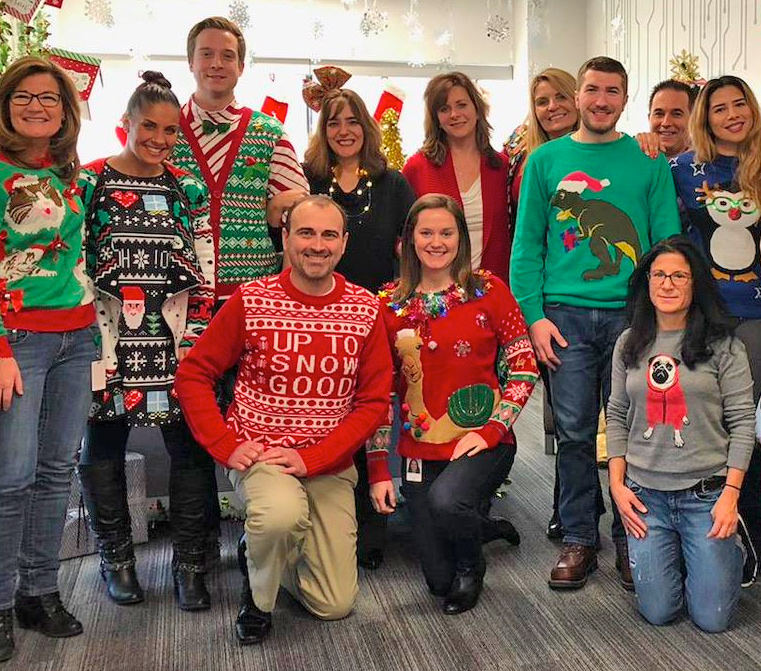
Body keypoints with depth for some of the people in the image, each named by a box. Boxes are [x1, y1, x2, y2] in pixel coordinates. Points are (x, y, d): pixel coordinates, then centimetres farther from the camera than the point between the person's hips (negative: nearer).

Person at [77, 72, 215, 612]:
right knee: (104, 444, 7)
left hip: (177, 337, 1)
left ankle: (190, 562, 14)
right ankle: (117, 558, 26)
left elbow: (205, 275, 8)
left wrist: (197, 340, 1)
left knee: (191, 443, -1)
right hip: (108, 334, -1)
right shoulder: (90, 182, 2)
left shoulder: (189, 189, 8)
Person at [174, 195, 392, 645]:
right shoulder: (251, 301, -7)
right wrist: (226, 446, -13)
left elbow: (374, 402, -3)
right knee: (284, 513, -37)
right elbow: (193, 374, -2)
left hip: (331, 465, 3)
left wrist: (311, 458, -14)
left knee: (335, 605, 1)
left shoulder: (366, 309, -3)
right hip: (260, 454, -2)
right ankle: (259, 597, -3)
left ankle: (272, 546, 32)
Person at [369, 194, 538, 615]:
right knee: (439, 580, 4)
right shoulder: (390, 303, 1)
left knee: (446, 500, -34)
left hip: (483, 445, -2)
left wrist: (490, 431, -15)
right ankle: (473, 524, 39)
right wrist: (378, 469, -1)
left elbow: (524, 369, -3)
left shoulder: (488, 290, -3)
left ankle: (471, 565, 2)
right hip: (421, 452, 3)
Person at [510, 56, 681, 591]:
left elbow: (667, 241, 3)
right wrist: (535, 314, -4)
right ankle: (579, 539, 20)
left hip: (632, 315, 0)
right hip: (566, 316, 0)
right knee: (575, 432, 5)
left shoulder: (649, 160, 7)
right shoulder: (546, 160, 8)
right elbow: (528, 245, 5)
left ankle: (631, 540, 23)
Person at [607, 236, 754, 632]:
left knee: (712, 618, 0)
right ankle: (670, 553, 33)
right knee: (657, 612, 2)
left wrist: (730, 494, -11)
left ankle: (728, 549, 29)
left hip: (706, 492, -2)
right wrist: (617, 484, 0)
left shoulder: (722, 345, -4)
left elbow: (742, 421, -5)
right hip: (646, 493, 2)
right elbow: (617, 417, 9)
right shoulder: (629, 344, 5)